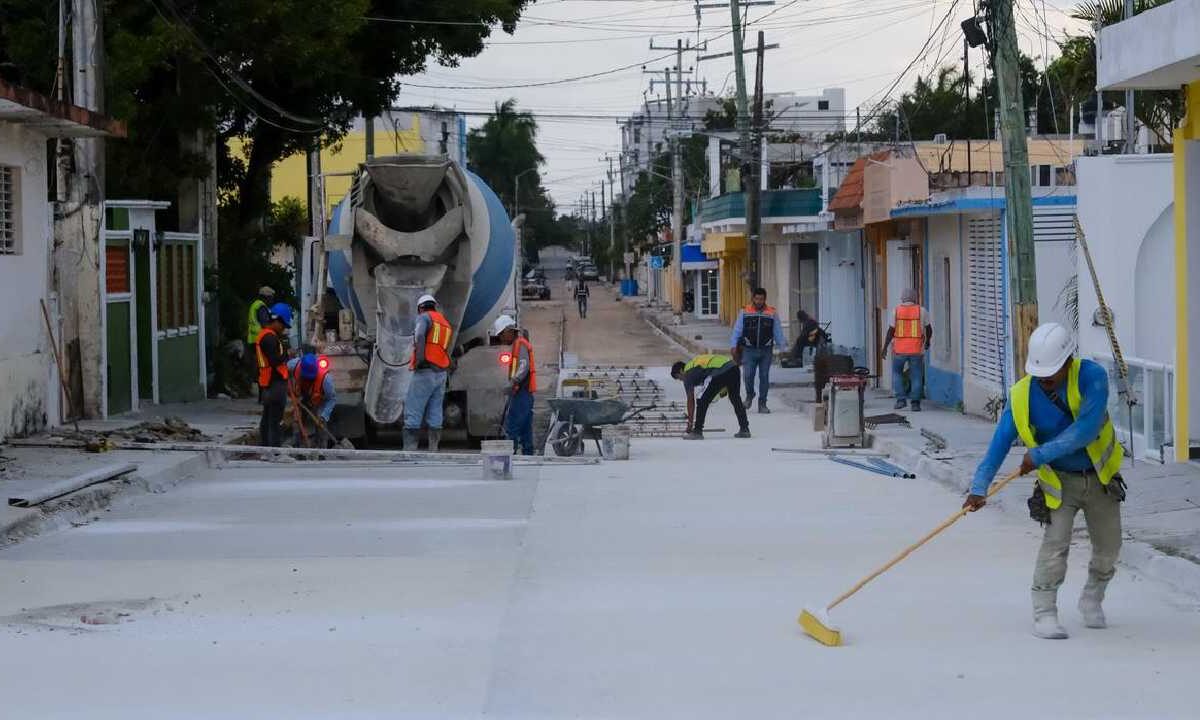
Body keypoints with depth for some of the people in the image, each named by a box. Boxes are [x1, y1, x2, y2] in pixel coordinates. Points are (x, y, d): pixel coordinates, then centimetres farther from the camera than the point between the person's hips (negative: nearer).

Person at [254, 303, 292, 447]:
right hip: (275, 384, -11)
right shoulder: (270, 338, -17)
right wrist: (286, 354, -9)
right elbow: (275, 361, -23)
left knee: (267, 419, 17)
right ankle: (274, 449, -10)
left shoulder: (262, 335, 16)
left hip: (266, 385, 11)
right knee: (275, 420, -9)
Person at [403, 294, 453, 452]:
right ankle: (433, 451, 4)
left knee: (413, 414, -8)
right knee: (435, 416, 7)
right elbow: (444, 349, 17)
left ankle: (409, 450, -15)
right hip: (441, 373, 7)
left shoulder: (425, 317, 0)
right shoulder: (446, 323, 23)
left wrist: (419, 359, -18)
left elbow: (420, 335, -19)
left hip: (425, 372, -7)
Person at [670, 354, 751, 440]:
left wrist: (690, 423, 12)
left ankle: (697, 431, 6)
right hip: (733, 366, 8)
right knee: (735, 399, 23)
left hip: (721, 373, -8)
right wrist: (724, 388, 26)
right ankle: (744, 430, 28)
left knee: (703, 401, 5)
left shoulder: (688, 374, 11)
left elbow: (690, 400, 9)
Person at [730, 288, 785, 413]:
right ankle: (749, 395, 19)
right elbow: (737, 330, 3)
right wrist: (733, 346, -6)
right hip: (749, 350, -1)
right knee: (748, 376, -9)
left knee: (764, 377, 3)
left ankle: (762, 404, 13)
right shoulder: (745, 312, 3)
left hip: (766, 351, 1)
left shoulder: (772, 313, 5)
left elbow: (778, 332, 8)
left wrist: (781, 348, 1)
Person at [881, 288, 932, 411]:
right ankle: (915, 403, -2)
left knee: (897, 373, 17)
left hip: (899, 350, 0)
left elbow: (891, 330, -5)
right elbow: (929, 329, 9)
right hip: (916, 350, 0)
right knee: (916, 376, 7)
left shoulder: (896, 311, -3)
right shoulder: (921, 311, 0)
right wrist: (928, 341, 27)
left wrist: (885, 347, 1)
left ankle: (901, 399, 5)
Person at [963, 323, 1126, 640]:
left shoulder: (1092, 377, -23)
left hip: (1100, 476, 1)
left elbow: (1087, 428, -33)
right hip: (1058, 479, -1)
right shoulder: (1023, 395, -17)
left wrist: (1040, 454, -32)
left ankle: (1092, 599, 35)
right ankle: (1044, 613, -8)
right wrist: (979, 487, -24)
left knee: (1108, 545, 9)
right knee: (1056, 542, -17)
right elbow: (1000, 442, -16)